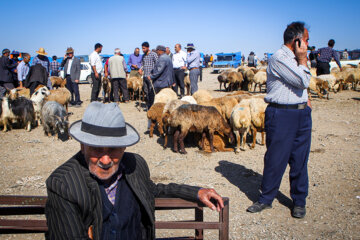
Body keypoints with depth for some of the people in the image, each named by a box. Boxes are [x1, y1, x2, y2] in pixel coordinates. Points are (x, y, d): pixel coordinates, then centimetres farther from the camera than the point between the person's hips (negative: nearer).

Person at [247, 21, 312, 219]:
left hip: (302, 114, 8)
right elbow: (303, 81, -17)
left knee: (300, 160, 10)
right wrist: (303, 59, -7)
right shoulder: (278, 58, -13)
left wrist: (305, 98, 13)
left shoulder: (295, 58, 15)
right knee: (275, 159, 1)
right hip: (281, 115, -7)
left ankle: (299, 201, 22)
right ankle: (266, 199, 17)